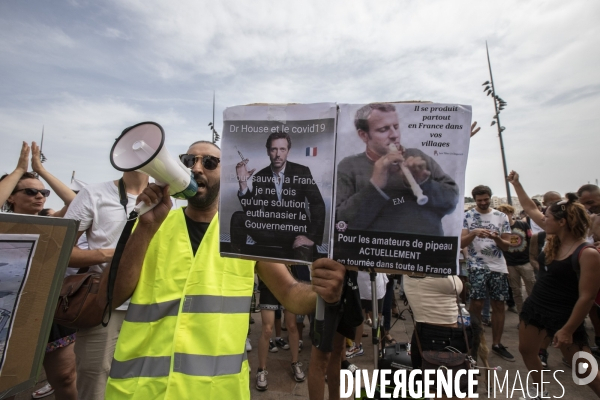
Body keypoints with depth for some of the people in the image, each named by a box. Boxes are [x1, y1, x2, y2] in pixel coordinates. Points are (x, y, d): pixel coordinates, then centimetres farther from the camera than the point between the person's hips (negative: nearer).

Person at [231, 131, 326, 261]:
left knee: (302, 254, -35)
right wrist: (243, 182, -17)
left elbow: (318, 205, -12)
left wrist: (312, 237, -23)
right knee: (238, 217, -17)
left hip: (297, 232, -3)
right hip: (270, 232, 3)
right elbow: (252, 211, -5)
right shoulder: (260, 176, 1)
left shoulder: (301, 172, -6)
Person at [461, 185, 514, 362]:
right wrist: (473, 233, -25)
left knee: (499, 305, 9)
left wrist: (497, 239, -17)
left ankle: (496, 344, 24)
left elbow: (507, 246, 4)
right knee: (476, 303, -4)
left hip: (498, 266, 3)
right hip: (477, 266, -3)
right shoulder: (467, 216, -1)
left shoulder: (501, 216, 6)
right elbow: (461, 243, -8)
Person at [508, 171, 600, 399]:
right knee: (526, 350, 20)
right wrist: (516, 184, 12)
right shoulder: (553, 240, -1)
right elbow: (530, 209, 8)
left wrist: (568, 330, -18)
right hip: (534, 307, 7)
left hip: (563, 316, -7)